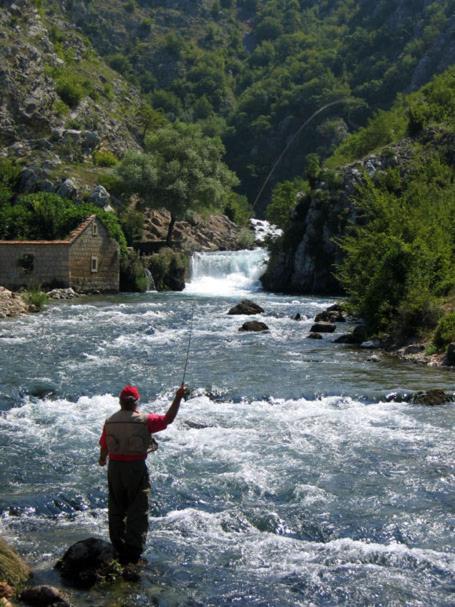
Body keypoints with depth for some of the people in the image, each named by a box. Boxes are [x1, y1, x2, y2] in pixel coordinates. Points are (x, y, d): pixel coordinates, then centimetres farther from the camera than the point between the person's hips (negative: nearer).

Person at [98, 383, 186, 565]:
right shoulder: (144, 420, -11)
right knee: (138, 511, 5)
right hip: (136, 468, -4)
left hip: (115, 467, 4)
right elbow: (168, 419, -6)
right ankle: (134, 550, 4)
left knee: (116, 509, 16)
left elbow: (104, 446, 10)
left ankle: (119, 548, 24)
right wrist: (178, 398, 2)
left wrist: (102, 460, 31)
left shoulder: (110, 422, 0)